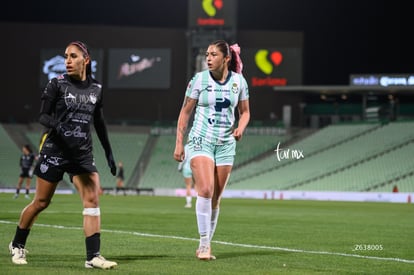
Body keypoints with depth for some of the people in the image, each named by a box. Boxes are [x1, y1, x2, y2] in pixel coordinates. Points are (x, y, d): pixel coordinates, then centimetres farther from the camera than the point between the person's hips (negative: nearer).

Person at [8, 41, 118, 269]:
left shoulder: (96, 89, 7)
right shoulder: (57, 84, -5)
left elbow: (99, 123, 17)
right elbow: (42, 115, -7)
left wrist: (109, 152, 17)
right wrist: (57, 125, -28)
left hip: (83, 153, 3)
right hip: (55, 150, -3)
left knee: (92, 199, -11)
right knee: (41, 202, 5)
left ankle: (93, 257, -13)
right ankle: (17, 245, 26)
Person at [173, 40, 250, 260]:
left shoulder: (239, 81, 2)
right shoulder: (199, 79, -4)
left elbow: (245, 111, 14)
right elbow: (185, 112, 2)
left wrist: (241, 127, -7)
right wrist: (179, 143, -3)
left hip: (225, 144, 3)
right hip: (201, 141, -3)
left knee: (215, 198, 5)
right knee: (205, 190, -20)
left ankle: (206, 245, 16)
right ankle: (203, 243, -14)